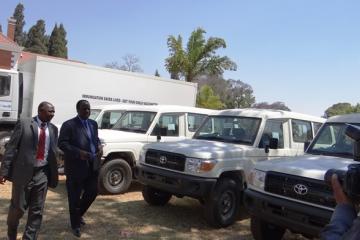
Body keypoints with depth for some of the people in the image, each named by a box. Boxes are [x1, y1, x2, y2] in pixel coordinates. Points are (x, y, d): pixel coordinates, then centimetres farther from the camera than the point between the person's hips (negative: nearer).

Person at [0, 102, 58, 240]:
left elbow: (54, 152, 10)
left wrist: (54, 173, 5)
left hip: (43, 173, 3)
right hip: (23, 172, -3)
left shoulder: (53, 129, 8)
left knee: (37, 210, 7)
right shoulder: (24, 123, -5)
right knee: (18, 207, 12)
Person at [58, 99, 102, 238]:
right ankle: (75, 225, 23)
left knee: (92, 192, 13)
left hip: (93, 165, 6)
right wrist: (78, 152, -24)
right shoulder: (68, 125, -9)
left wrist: (99, 146, 0)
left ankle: (79, 214, 39)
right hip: (76, 166, -6)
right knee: (75, 197, 6)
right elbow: (62, 143, -14)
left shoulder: (93, 124, 12)